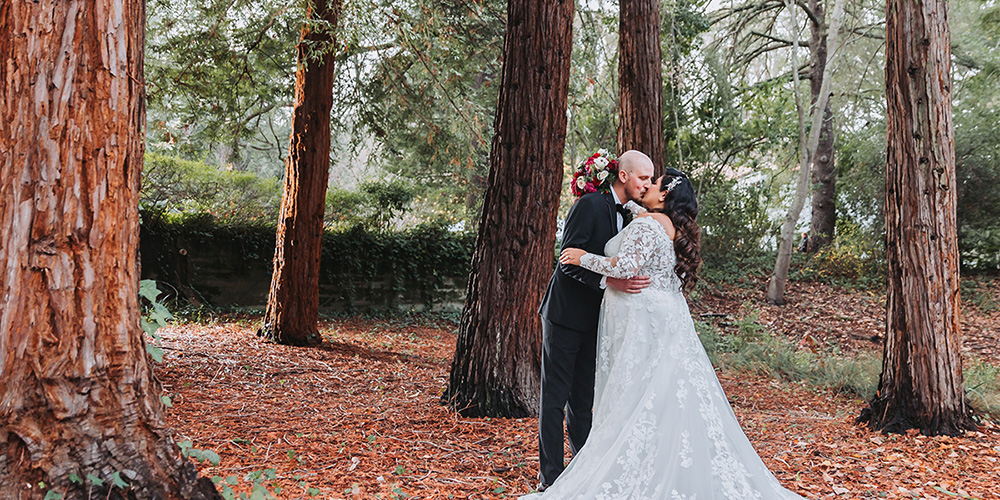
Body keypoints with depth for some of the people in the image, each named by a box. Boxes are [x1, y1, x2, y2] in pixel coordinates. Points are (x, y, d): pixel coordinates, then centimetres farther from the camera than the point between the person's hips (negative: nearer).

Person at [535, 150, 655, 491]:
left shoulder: (628, 215, 10)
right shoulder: (590, 204, -14)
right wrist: (608, 281, -32)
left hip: (594, 320, 8)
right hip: (566, 314, -7)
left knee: (584, 399, 14)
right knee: (555, 397, -2)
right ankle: (550, 478, 2)